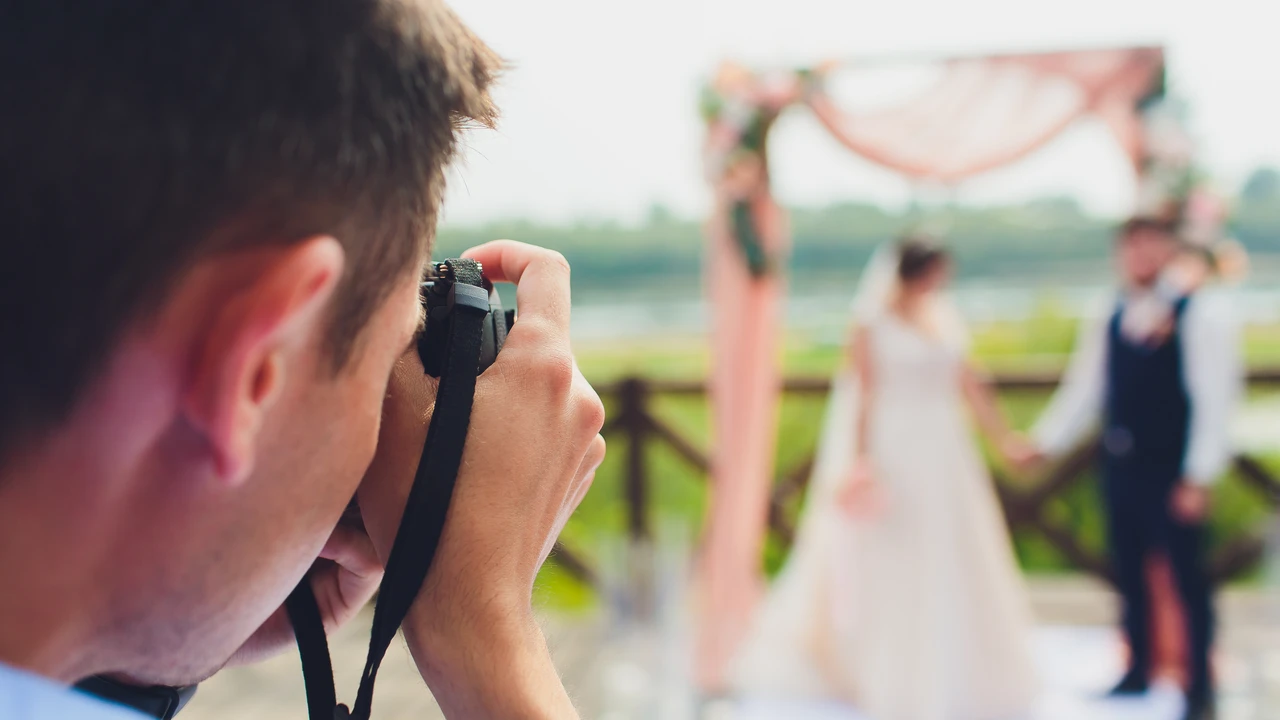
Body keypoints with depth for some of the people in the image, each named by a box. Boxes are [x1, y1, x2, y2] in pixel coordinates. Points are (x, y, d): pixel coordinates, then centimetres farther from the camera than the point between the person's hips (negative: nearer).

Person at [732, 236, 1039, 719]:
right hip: (893, 453, -6)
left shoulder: (943, 320, 10)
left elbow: (968, 384, 12)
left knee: (952, 567, 8)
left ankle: (956, 676, 19)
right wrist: (860, 458, -15)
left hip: (942, 455, 6)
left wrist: (1002, 437, 10)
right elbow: (864, 392, -9)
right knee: (890, 567, 2)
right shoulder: (872, 323, -6)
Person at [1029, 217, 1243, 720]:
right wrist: (1045, 442, 5)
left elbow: (1215, 399, -11)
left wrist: (1198, 476, -15)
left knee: (1188, 576, 2)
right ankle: (1138, 670, 26)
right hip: (1120, 466, 6)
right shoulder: (1110, 321, 10)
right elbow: (1084, 391, 14)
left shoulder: (1203, 313, -7)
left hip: (1172, 470, -6)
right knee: (1129, 572, 13)